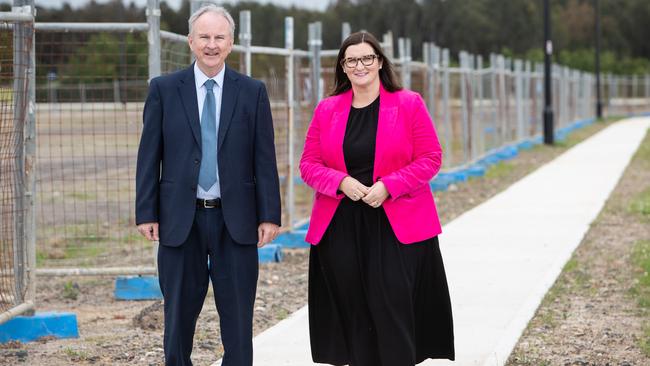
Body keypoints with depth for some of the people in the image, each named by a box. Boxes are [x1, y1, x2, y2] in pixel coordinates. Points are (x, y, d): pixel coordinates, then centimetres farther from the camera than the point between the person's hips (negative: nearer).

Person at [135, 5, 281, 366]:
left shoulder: (253, 92, 4)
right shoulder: (163, 89, 3)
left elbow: (264, 159, 3)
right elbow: (149, 156, 2)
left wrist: (269, 215, -3)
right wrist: (146, 213, -4)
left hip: (235, 221, 0)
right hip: (180, 219, 0)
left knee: (238, 318, 5)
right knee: (179, 316, 8)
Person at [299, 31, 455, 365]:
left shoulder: (409, 104, 0)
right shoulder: (327, 110, 9)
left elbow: (431, 158, -1)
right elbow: (309, 164, 9)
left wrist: (388, 186, -14)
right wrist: (342, 182, -11)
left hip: (396, 226, -3)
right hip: (341, 227, 3)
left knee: (393, 310, -9)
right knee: (354, 313, 4)